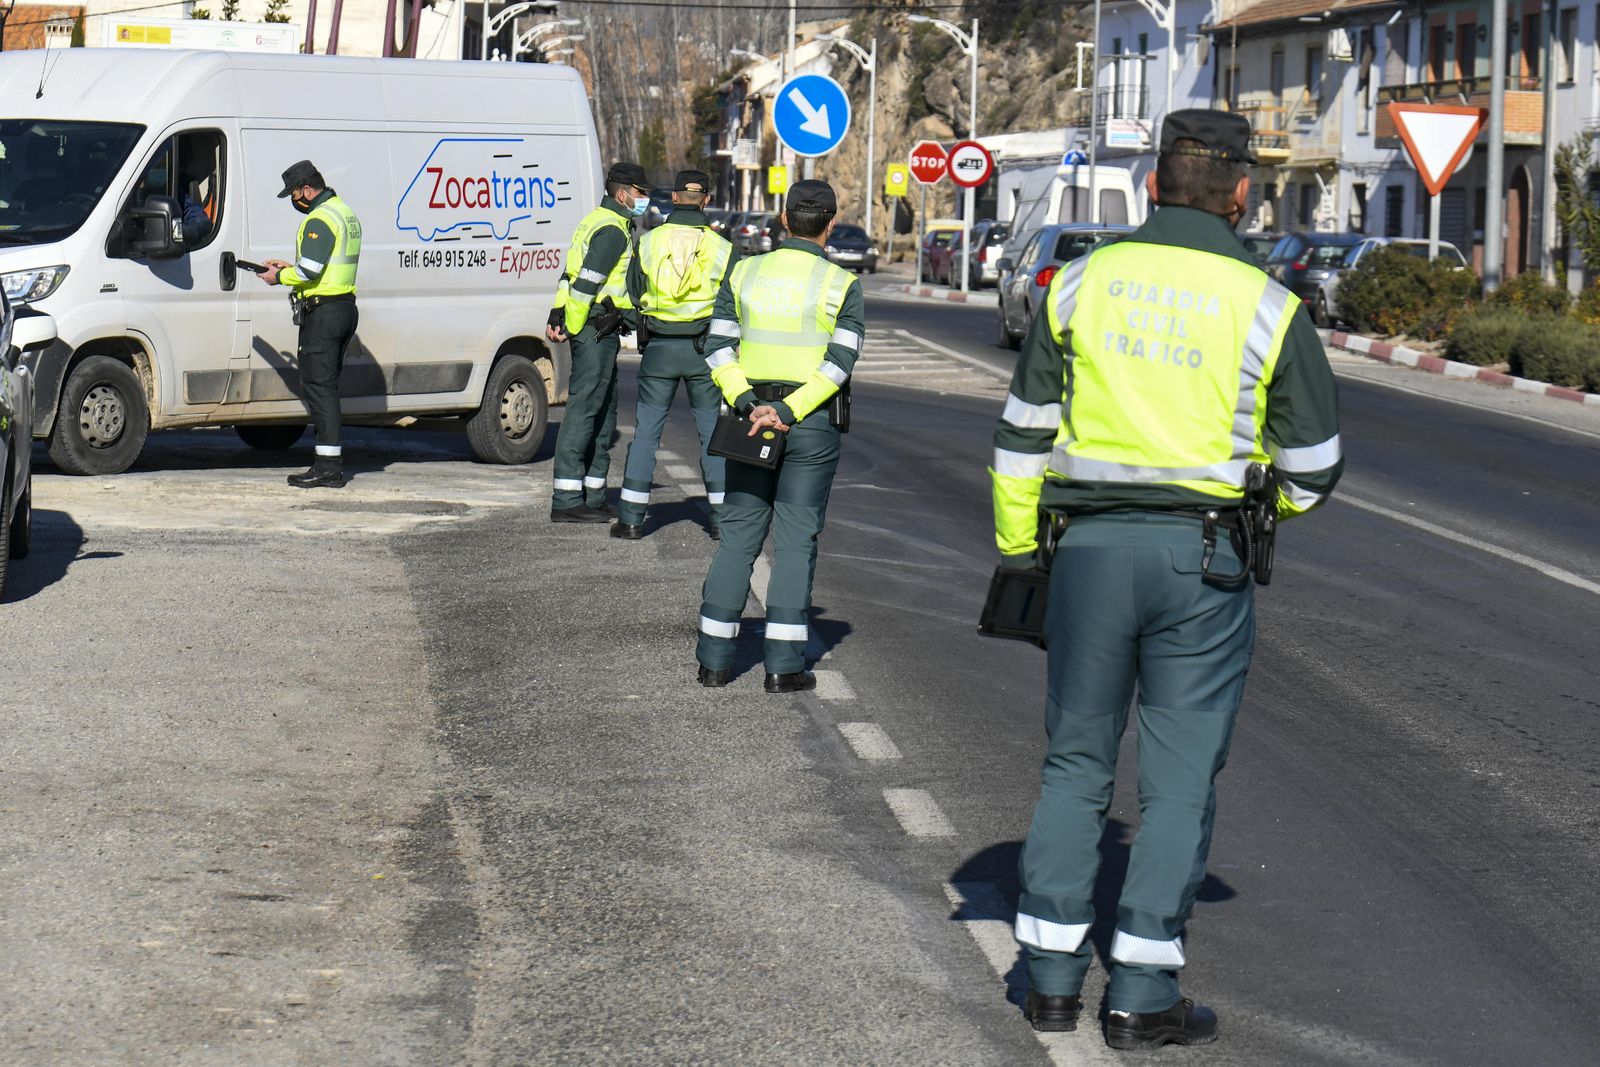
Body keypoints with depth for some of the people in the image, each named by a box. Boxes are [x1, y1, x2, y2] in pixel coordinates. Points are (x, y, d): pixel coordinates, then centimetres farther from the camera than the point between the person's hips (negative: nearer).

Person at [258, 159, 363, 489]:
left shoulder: (320, 220, -15)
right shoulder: (345, 212, 17)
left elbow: (309, 271, -21)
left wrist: (279, 277, -4)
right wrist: (288, 267, 17)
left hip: (322, 311, -10)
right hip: (345, 306, 10)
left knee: (318, 385, -7)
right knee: (327, 385, 14)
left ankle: (327, 467, -10)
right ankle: (332, 461, 16)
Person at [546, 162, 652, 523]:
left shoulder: (599, 222, 21)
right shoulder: (612, 230, -13)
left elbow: (571, 275, 17)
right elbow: (586, 283, -20)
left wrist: (558, 316, 8)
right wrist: (571, 327, -16)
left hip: (601, 331, 11)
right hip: (596, 330, -11)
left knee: (604, 412, 15)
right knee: (584, 408, -11)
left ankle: (594, 498, 19)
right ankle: (566, 502, -13)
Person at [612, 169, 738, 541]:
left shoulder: (648, 242, -1)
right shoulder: (722, 248, -3)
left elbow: (634, 294, 6)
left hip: (659, 348, 0)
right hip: (703, 350, 0)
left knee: (646, 430, 5)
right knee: (712, 431, 9)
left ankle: (632, 517, 3)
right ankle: (722, 516, 10)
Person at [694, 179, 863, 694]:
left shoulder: (744, 272, 5)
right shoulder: (842, 285, -3)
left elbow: (718, 347, -2)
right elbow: (840, 362, -12)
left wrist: (748, 403, -11)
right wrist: (787, 413, -16)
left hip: (750, 417, 3)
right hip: (812, 423, -3)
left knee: (738, 534, 9)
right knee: (796, 539, 1)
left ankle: (715, 657, 8)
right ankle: (785, 663, -2)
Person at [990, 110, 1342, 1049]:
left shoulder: (1082, 284, 3)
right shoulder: (1268, 307, -4)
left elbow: (1024, 434, 6)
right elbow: (1314, 466, 1)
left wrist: (1018, 550, 14)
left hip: (1090, 546, 2)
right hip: (1205, 558, -2)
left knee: (1077, 760, 13)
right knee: (1181, 778, 5)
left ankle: (1053, 977, 15)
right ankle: (1144, 995, 6)